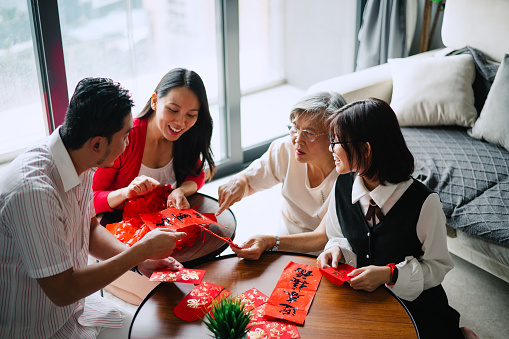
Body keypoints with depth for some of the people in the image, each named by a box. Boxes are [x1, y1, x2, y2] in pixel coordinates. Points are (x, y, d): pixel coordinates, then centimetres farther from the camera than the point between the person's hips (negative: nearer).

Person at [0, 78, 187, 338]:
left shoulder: (79, 162, -5)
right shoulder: (33, 191, -33)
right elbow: (62, 291, -28)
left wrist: (141, 260, -6)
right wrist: (142, 249, -22)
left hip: (77, 309, 8)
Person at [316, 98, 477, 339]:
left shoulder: (424, 202, -19)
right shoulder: (343, 186, -3)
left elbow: (438, 266, -10)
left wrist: (390, 274, -23)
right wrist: (336, 250, -11)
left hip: (414, 302, -5)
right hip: (359, 296, 5)